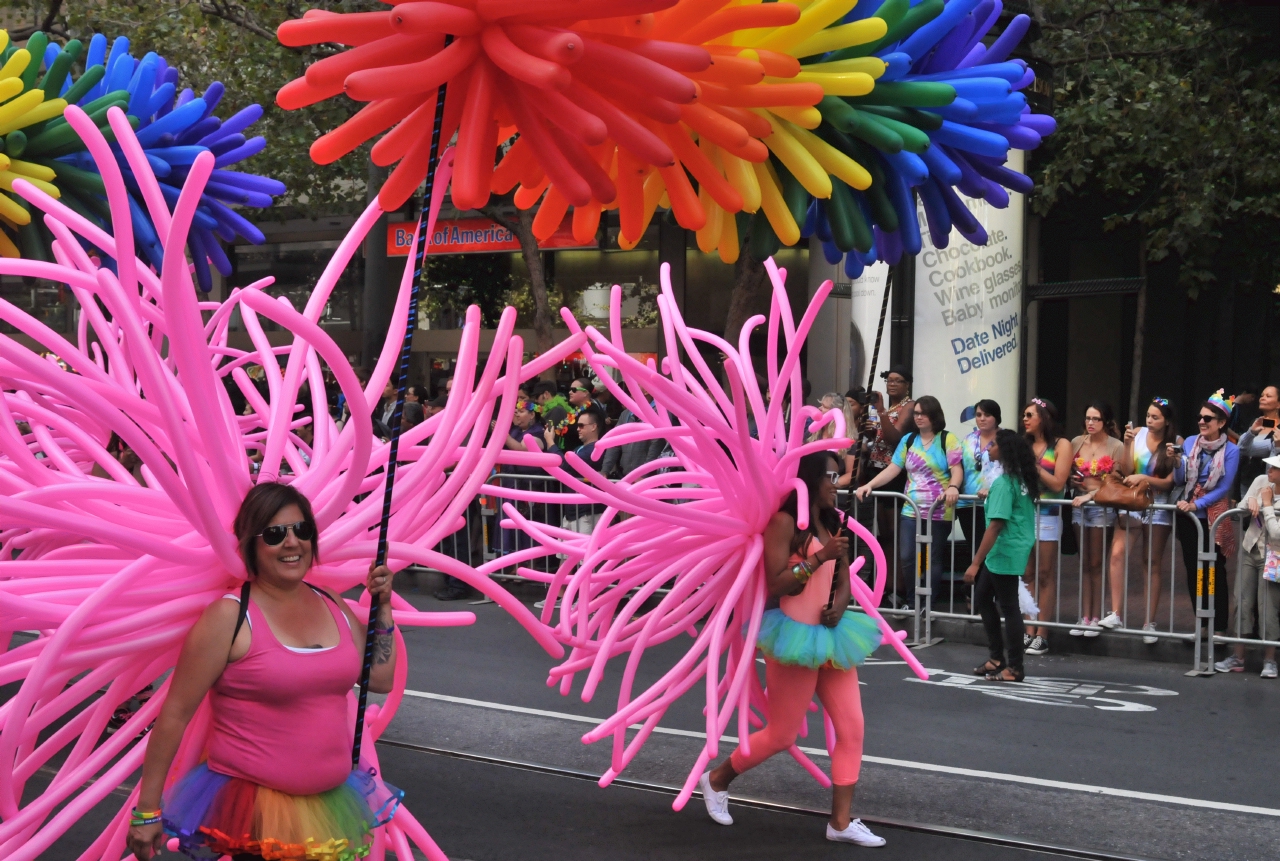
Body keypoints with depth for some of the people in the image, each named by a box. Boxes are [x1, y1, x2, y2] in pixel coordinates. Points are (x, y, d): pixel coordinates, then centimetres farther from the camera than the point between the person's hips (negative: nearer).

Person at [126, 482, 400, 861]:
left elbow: (381, 678, 11)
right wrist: (147, 810, -12)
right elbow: (176, 713, -12)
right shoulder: (230, 616, -13)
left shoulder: (332, 605, 6)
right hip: (250, 807, -6)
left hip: (332, 802, 6)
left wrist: (382, 606, 2)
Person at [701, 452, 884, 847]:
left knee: (851, 727, 0)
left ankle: (841, 821, 6)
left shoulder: (831, 523, 11)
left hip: (830, 635, 8)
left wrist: (839, 605, -6)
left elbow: (843, 579, 14)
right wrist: (820, 558, -24)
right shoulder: (785, 521, -13)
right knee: (781, 735, 3)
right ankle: (717, 779, 26)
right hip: (796, 636, -7)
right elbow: (776, 583, -18)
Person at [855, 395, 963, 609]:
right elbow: (893, 469, 8)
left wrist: (953, 487, -31)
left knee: (933, 560, 3)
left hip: (939, 512, -4)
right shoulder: (908, 440, 12)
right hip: (911, 510, 4)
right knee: (906, 558, -2)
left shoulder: (948, 439, -1)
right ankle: (911, 602, 12)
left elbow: (957, 469, -10)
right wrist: (869, 485, -4)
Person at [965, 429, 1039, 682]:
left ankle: (1014, 668, 6)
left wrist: (975, 563, -22)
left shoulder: (1004, 483, -19)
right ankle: (997, 657, 24)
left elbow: (995, 525, -23)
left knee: (1008, 607, -2)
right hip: (1014, 549, 10)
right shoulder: (1023, 479, 8)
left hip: (1004, 552, -10)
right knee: (982, 597, 18)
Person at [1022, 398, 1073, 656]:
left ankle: (1042, 634, -2)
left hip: (1048, 514, -5)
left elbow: (1058, 483, -8)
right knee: (1028, 574, 5)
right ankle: (1029, 631, 7)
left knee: (1045, 575, -3)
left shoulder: (1061, 445, 0)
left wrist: (1032, 464, -9)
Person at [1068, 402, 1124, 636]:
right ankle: (1084, 617, 8)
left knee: (1096, 564, 0)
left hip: (1103, 507, -4)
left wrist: (1090, 495, -17)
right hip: (1079, 506, 4)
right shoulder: (1076, 443, 8)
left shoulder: (1116, 447, -5)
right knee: (1084, 563, 6)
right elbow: (1067, 472, 17)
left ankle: (1095, 618, 5)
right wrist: (1073, 480, -5)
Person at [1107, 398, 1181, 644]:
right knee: (1118, 553, -17)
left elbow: (1169, 482, -8)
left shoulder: (1176, 442, -6)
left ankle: (1149, 623, 12)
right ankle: (1116, 614, -18)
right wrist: (1127, 445, -12)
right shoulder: (1138, 434, 0)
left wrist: (1143, 478, -21)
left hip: (1158, 508, -1)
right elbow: (1126, 472, 0)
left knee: (1153, 565, 7)